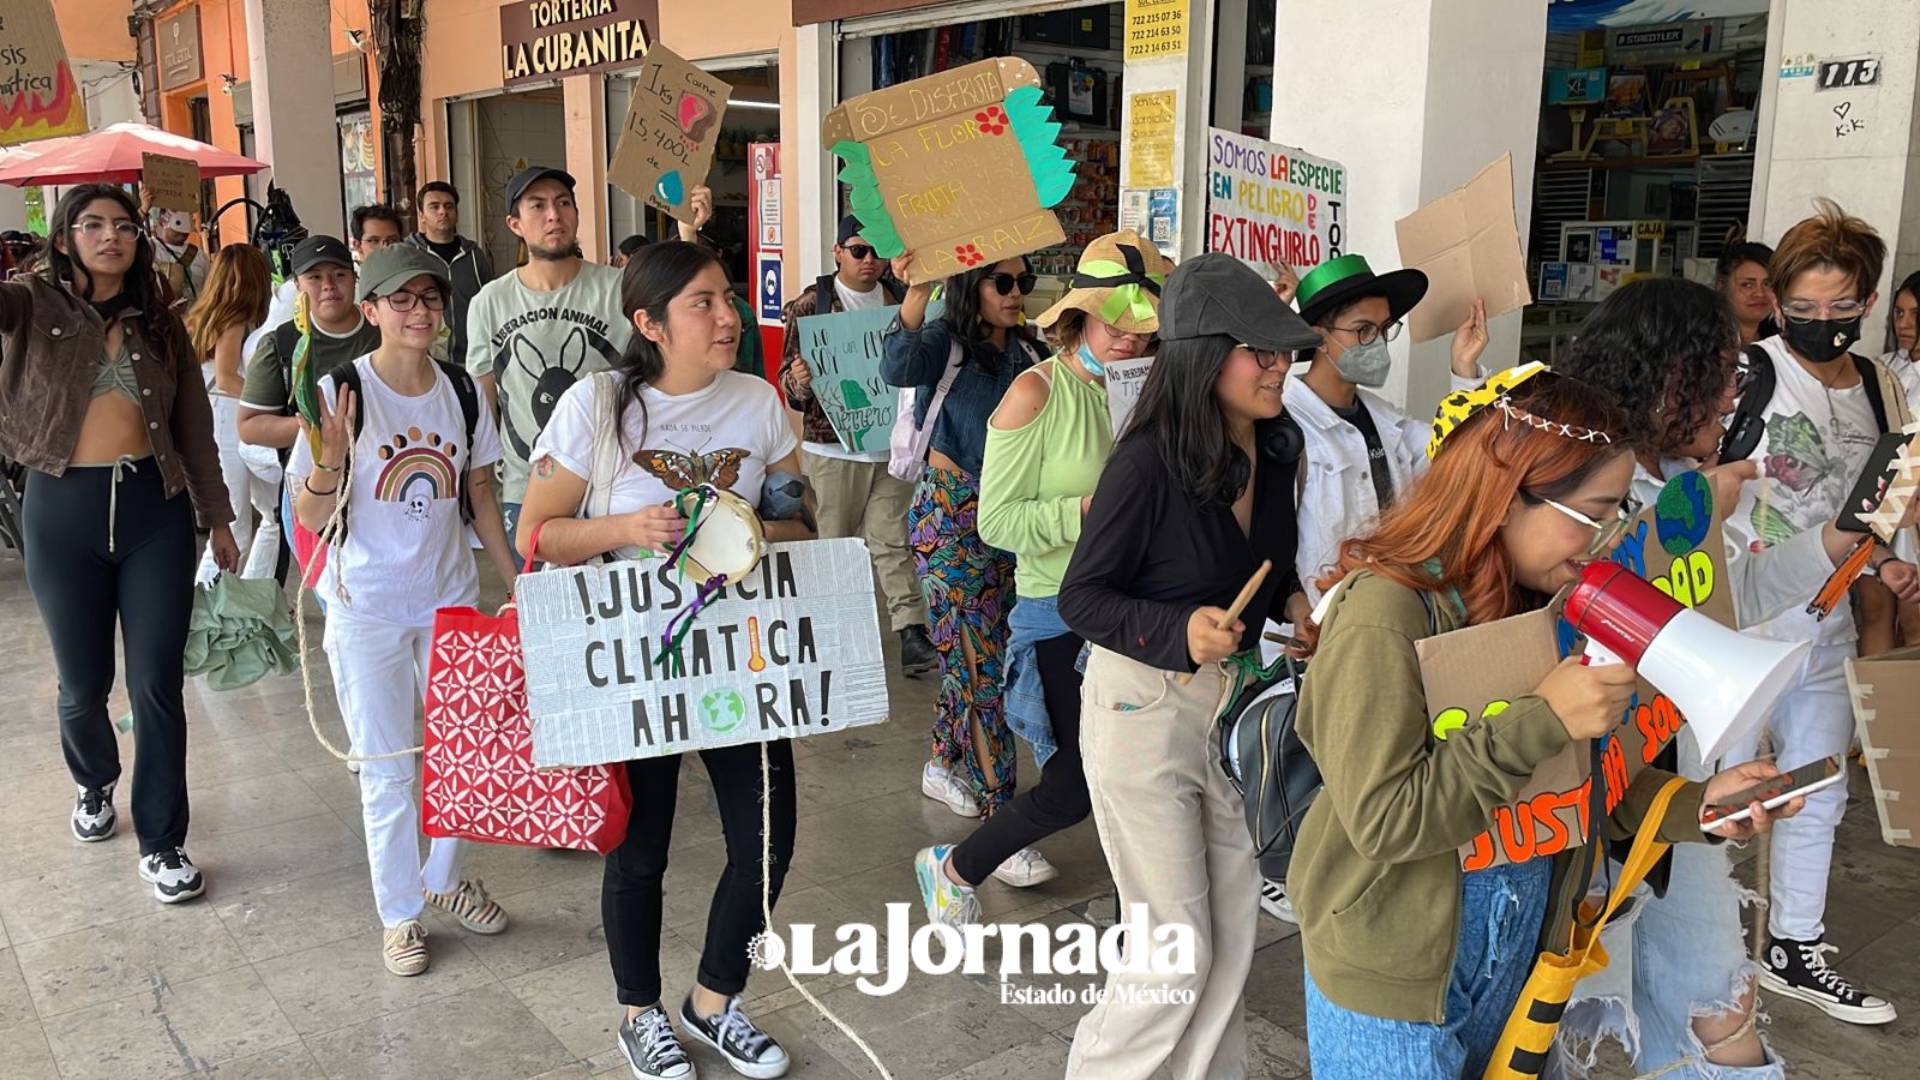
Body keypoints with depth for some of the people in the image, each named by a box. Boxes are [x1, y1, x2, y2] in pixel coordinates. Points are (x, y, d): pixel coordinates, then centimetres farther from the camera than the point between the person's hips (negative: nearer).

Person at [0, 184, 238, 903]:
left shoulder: (161, 326, 9)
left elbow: (195, 430, 12)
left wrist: (217, 518, 14)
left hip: (154, 509, 1)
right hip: (63, 511, -1)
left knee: (158, 685, 0)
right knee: (84, 685, 11)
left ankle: (161, 845, 12)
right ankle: (93, 782, 44)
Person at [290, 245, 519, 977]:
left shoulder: (462, 391, 0)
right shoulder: (342, 393, -12)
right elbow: (313, 519, -12)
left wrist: (517, 584, 7)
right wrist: (328, 459, -31)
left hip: (451, 599, 4)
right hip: (367, 609, -4)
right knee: (386, 769, 6)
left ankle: (444, 880, 35)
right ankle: (399, 912, 23)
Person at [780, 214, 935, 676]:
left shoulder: (901, 300, 10)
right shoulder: (811, 304, 1)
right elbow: (790, 377, 0)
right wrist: (798, 381, -23)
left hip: (892, 445, 2)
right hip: (832, 446, -2)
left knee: (891, 539, -1)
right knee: (834, 541, 5)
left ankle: (912, 636, -3)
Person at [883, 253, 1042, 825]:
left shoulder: (1026, 349, 9)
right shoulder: (945, 341, -9)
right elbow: (899, 368, -31)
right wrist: (917, 294, -46)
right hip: (952, 514, -6)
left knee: (971, 652, 15)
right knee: (982, 662, -6)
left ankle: (944, 765, 34)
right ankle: (1000, 814, -1)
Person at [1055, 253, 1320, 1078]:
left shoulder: (1277, 451, -1)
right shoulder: (1149, 462, -22)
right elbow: (1081, 597, -16)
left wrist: (1293, 602, -5)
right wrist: (1180, 631, -30)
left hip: (1233, 702, 7)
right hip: (1144, 708, -7)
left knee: (1233, 930, 15)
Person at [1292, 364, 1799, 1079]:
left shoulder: (1543, 600, 1)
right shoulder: (1385, 611, -24)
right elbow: (1382, 817, -28)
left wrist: (1696, 803, -9)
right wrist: (1541, 720, -29)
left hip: (1518, 947, 7)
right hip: (1392, 968, -7)